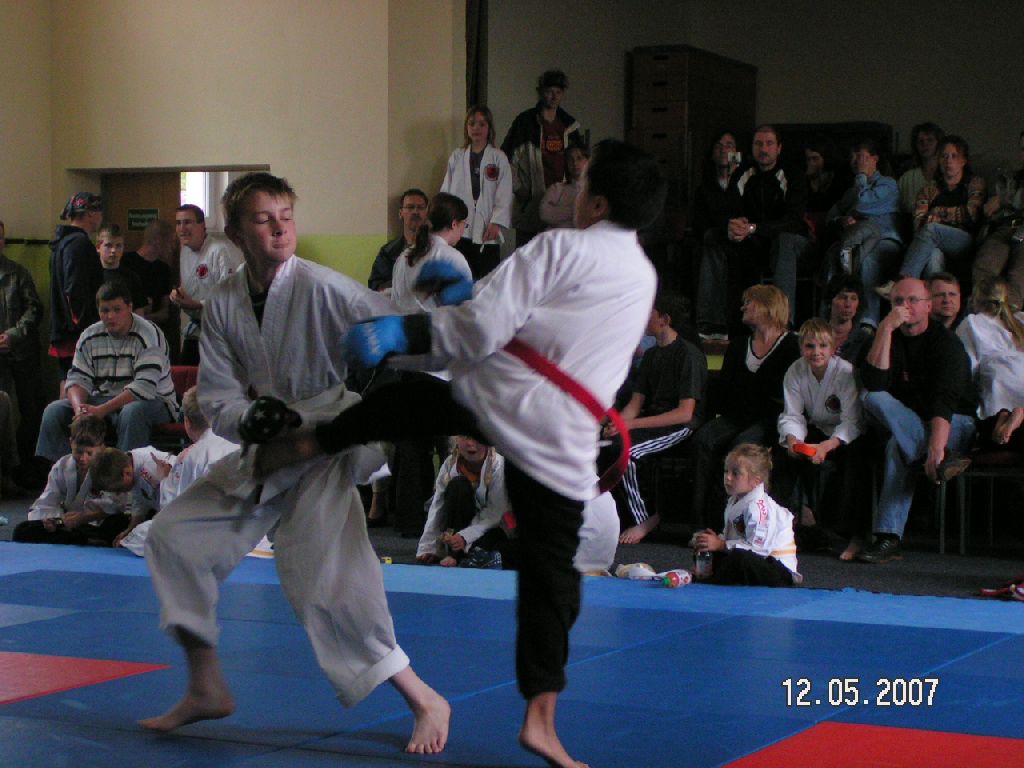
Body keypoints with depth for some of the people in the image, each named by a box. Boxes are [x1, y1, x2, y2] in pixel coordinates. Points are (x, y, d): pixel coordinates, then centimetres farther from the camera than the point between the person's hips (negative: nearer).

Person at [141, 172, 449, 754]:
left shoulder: (323, 288, -17)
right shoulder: (224, 306, 0)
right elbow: (220, 401, -3)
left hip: (324, 459, -7)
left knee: (322, 584, -19)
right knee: (175, 535, 8)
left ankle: (424, 700, -4)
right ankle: (207, 689, 23)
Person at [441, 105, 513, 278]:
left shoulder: (499, 158, 4)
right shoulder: (457, 157, 13)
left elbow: (504, 196, -1)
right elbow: (446, 191, 13)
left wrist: (496, 223, -11)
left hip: (487, 231, -2)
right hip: (460, 229, 2)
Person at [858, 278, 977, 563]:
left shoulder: (946, 342, -12)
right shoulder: (889, 339, 4)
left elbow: (945, 400, -28)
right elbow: (873, 383, -17)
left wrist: (936, 446, -44)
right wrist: (886, 329, -22)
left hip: (956, 424, -4)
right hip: (904, 421, 5)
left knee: (898, 446, -33)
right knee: (873, 400, -28)